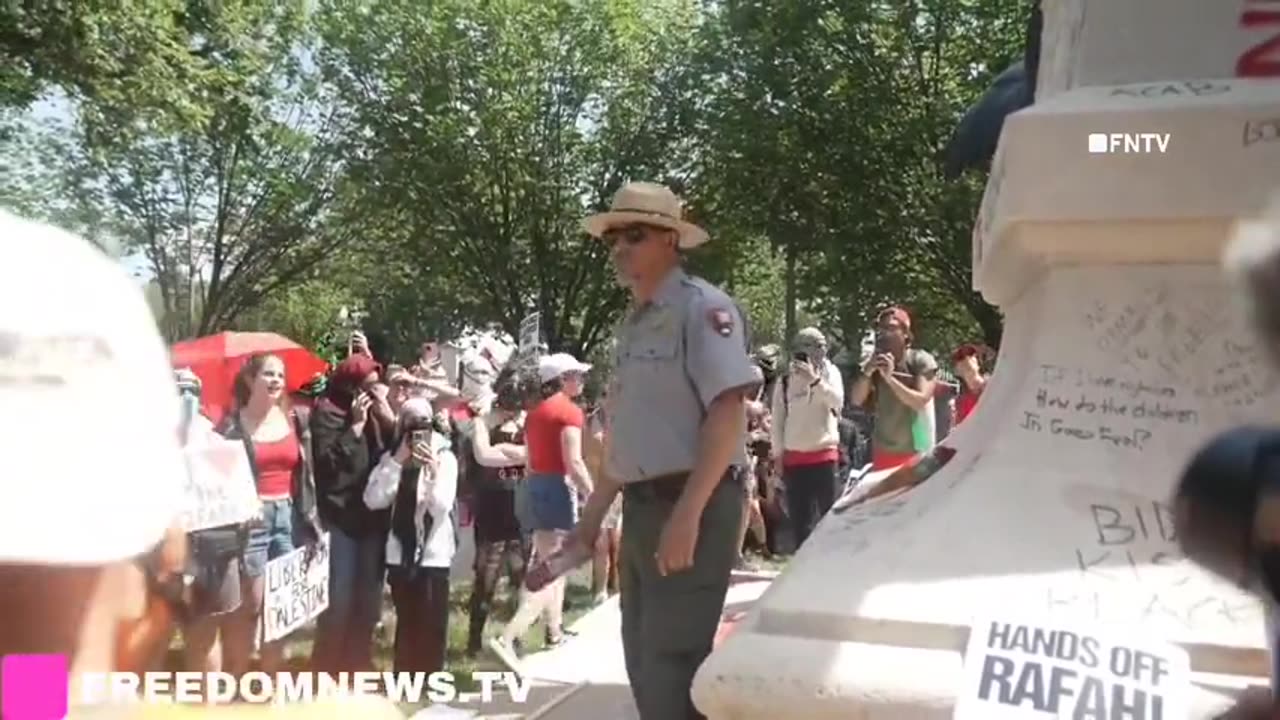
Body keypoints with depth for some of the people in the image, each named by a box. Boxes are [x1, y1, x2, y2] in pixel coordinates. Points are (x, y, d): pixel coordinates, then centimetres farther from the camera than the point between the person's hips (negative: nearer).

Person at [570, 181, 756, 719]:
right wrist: (595, 509, 22)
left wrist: (686, 514, -26)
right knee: (644, 658, 16)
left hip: (692, 505, -9)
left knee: (671, 661, -6)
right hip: (641, 506, 9)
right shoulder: (634, 322, 14)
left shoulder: (701, 308, -12)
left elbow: (727, 413, -21)